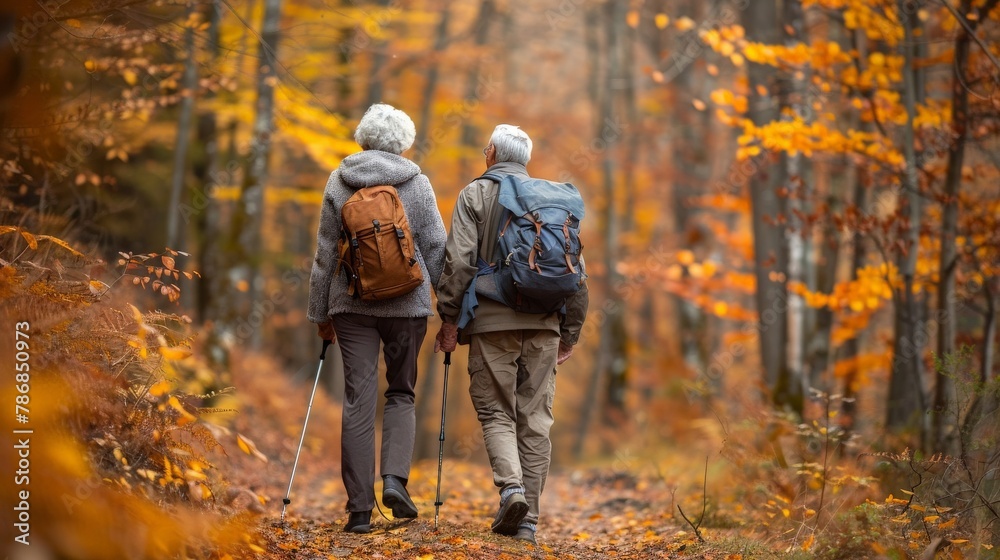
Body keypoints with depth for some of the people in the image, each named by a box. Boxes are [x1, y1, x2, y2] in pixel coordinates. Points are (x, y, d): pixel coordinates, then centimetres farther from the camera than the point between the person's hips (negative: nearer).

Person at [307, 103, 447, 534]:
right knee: (401, 393, 15)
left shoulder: (339, 182, 5)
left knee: (358, 400, 3)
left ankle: (360, 507, 2)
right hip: (407, 303, -1)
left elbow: (325, 253, 7)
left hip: (352, 304, 1)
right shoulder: (416, 184, 1)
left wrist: (319, 312, 14)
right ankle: (395, 478, -6)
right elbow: (436, 250, 0)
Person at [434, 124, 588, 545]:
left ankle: (511, 484, -19)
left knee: (496, 410, 5)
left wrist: (449, 318, -3)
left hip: (493, 322, -3)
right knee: (535, 419, 5)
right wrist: (571, 331, 17)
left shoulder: (476, 194, 3)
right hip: (544, 324, 3)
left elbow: (459, 260, -8)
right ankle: (526, 519, 5)